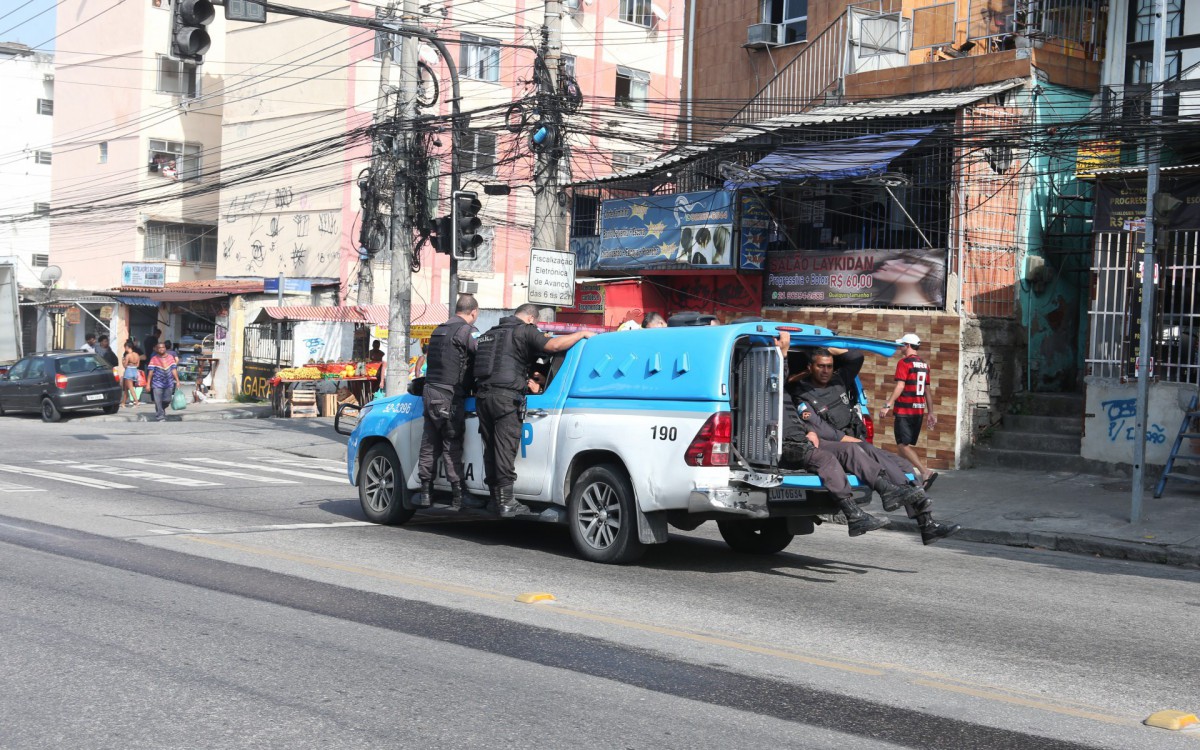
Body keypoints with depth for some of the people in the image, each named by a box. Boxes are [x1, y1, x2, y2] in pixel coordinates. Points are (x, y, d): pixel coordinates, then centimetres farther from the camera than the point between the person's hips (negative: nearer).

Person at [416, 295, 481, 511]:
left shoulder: (438, 331, 19)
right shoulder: (466, 331, -9)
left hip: (430, 393, 8)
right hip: (449, 396, -8)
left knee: (429, 445, 11)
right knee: (452, 447, -7)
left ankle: (426, 493, 15)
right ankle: (459, 496, -6)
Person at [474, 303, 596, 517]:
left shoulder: (489, 334, 24)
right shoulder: (524, 331, -2)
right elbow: (553, 345, -16)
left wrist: (524, 381, 34)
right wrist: (582, 333, -4)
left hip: (482, 395, 7)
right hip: (506, 396, -7)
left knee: (491, 449, 12)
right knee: (505, 449, -7)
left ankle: (496, 499, 17)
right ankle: (506, 503, -7)